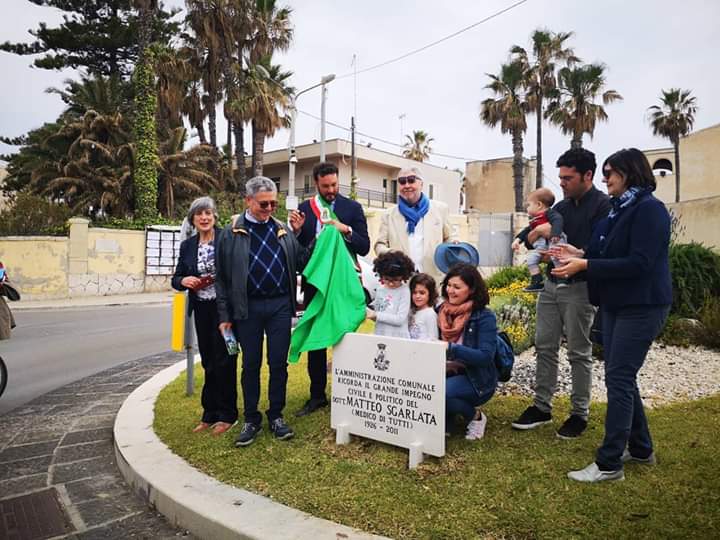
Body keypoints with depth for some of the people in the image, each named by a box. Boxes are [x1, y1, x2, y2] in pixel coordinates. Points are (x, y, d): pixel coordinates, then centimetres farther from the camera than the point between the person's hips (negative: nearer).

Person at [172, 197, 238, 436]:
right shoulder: (187, 245, 9)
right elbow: (176, 279, 12)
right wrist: (184, 280, -8)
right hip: (201, 309, 5)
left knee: (224, 360, 2)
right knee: (208, 362, 13)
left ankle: (227, 415, 16)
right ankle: (210, 414, 26)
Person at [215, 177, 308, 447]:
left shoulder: (283, 229, 8)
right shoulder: (231, 233, 0)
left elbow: (301, 262, 8)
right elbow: (222, 277, 1)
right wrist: (225, 316, -1)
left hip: (280, 305, 2)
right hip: (248, 307, -2)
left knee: (278, 363, 8)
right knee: (251, 364, 9)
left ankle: (276, 416, 24)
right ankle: (251, 419, 23)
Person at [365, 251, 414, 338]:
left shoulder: (404, 291, -9)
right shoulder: (380, 289, 6)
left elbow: (400, 319, -13)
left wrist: (376, 315, -16)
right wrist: (368, 312, -4)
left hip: (398, 337, -4)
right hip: (379, 335, 4)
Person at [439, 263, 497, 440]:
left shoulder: (484, 317, -13)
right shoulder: (442, 311, 4)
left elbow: (485, 357, -23)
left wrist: (451, 348, -35)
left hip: (475, 380, -4)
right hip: (446, 372, 5)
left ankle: (475, 416, -1)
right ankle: (445, 419, 4)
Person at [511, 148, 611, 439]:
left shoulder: (603, 205, -9)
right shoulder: (561, 207, 13)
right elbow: (533, 240, 15)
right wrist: (538, 232, -5)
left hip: (579, 288, -7)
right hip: (551, 284, 7)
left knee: (579, 353, 4)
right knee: (544, 347, 9)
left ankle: (579, 414, 17)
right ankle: (542, 406, 20)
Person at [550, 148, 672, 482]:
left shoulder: (649, 209, -13)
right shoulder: (620, 209, 14)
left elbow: (638, 263, -22)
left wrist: (585, 265, -22)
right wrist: (581, 255, 5)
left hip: (641, 307, -9)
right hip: (616, 304, 9)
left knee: (619, 379, -8)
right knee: (621, 377, 14)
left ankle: (609, 464, -1)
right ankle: (640, 449, 29)